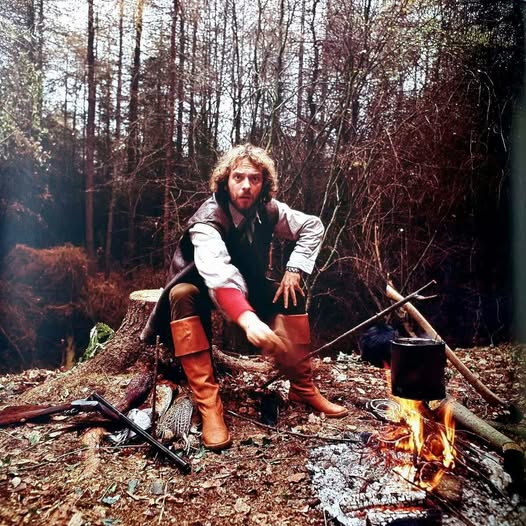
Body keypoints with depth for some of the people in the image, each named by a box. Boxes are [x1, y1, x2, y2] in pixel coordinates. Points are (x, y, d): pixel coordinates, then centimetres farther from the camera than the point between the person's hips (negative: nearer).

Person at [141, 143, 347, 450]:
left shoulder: (268, 210, -15)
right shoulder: (208, 219, -32)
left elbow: (313, 226, -1)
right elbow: (219, 275, -50)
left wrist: (294, 271, -14)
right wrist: (249, 320, -66)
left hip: (246, 287, 5)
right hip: (203, 290, -4)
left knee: (292, 294, -15)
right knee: (182, 295, -36)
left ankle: (303, 387, -5)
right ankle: (208, 402, -35)